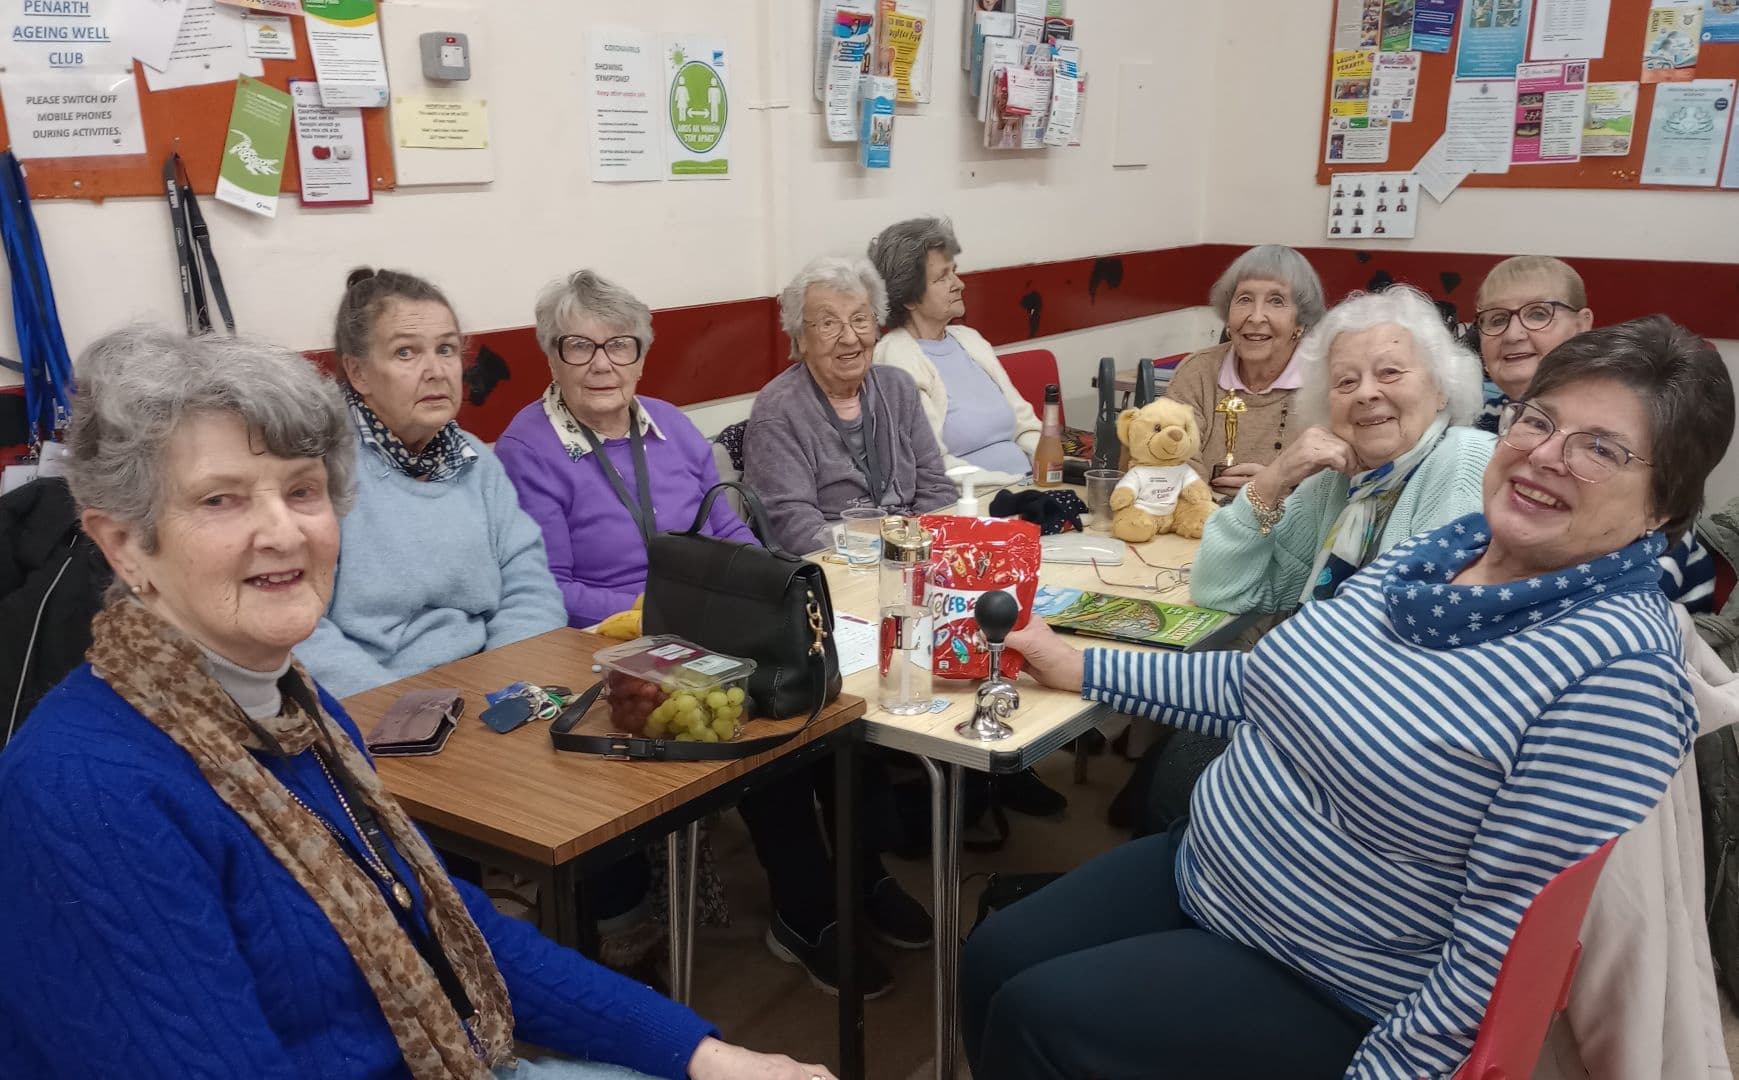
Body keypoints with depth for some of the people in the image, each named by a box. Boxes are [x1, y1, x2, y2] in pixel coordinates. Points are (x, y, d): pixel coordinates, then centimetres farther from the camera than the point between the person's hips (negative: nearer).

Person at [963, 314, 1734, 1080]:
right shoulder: (1440, 547, -1)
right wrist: (1082, 669, 10)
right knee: (992, 962, 5)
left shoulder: (1620, 672, -24)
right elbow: (1272, 684, 10)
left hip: (1328, 990, -7)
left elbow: (1503, 943, -23)